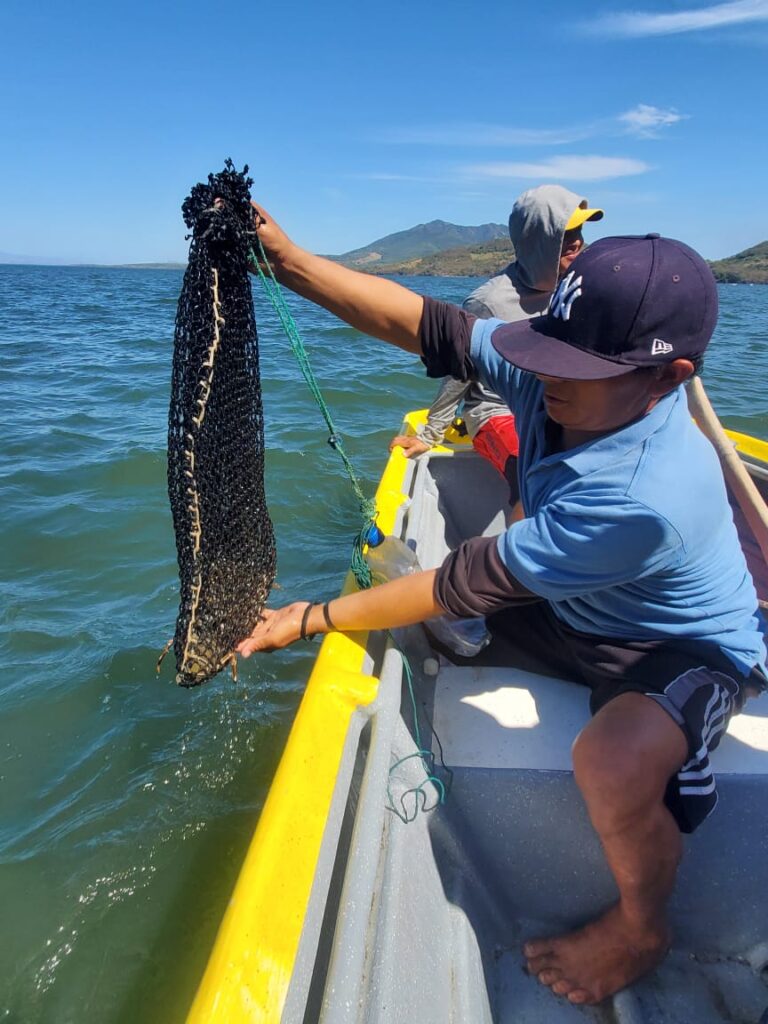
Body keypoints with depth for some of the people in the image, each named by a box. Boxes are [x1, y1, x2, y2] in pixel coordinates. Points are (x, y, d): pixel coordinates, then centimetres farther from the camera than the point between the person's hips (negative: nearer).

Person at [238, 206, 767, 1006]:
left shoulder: (643, 499, -39)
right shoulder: (557, 382, -19)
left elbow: (466, 586, -34)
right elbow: (423, 325, -18)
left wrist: (313, 618, -25)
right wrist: (288, 260, -27)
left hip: (688, 650, -6)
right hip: (572, 609, 7)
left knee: (613, 762, -37)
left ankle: (641, 932, 1)